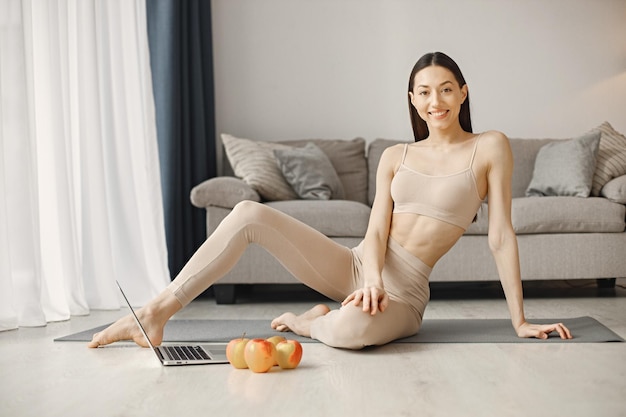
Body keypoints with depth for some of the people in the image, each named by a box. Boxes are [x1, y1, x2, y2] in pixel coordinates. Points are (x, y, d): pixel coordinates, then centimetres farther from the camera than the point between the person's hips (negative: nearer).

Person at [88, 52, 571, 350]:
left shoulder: (490, 148, 0)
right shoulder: (396, 156, 11)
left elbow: (501, 235, -3)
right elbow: (377, 230, 1)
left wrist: (520, 320, -6)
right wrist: (373, 278, -20)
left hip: (404, 291, -4)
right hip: (353, 266, 4)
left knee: (352, 328, -42)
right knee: (250, 213, -16)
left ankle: (311, 322, -5)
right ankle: (159, 312, -13)